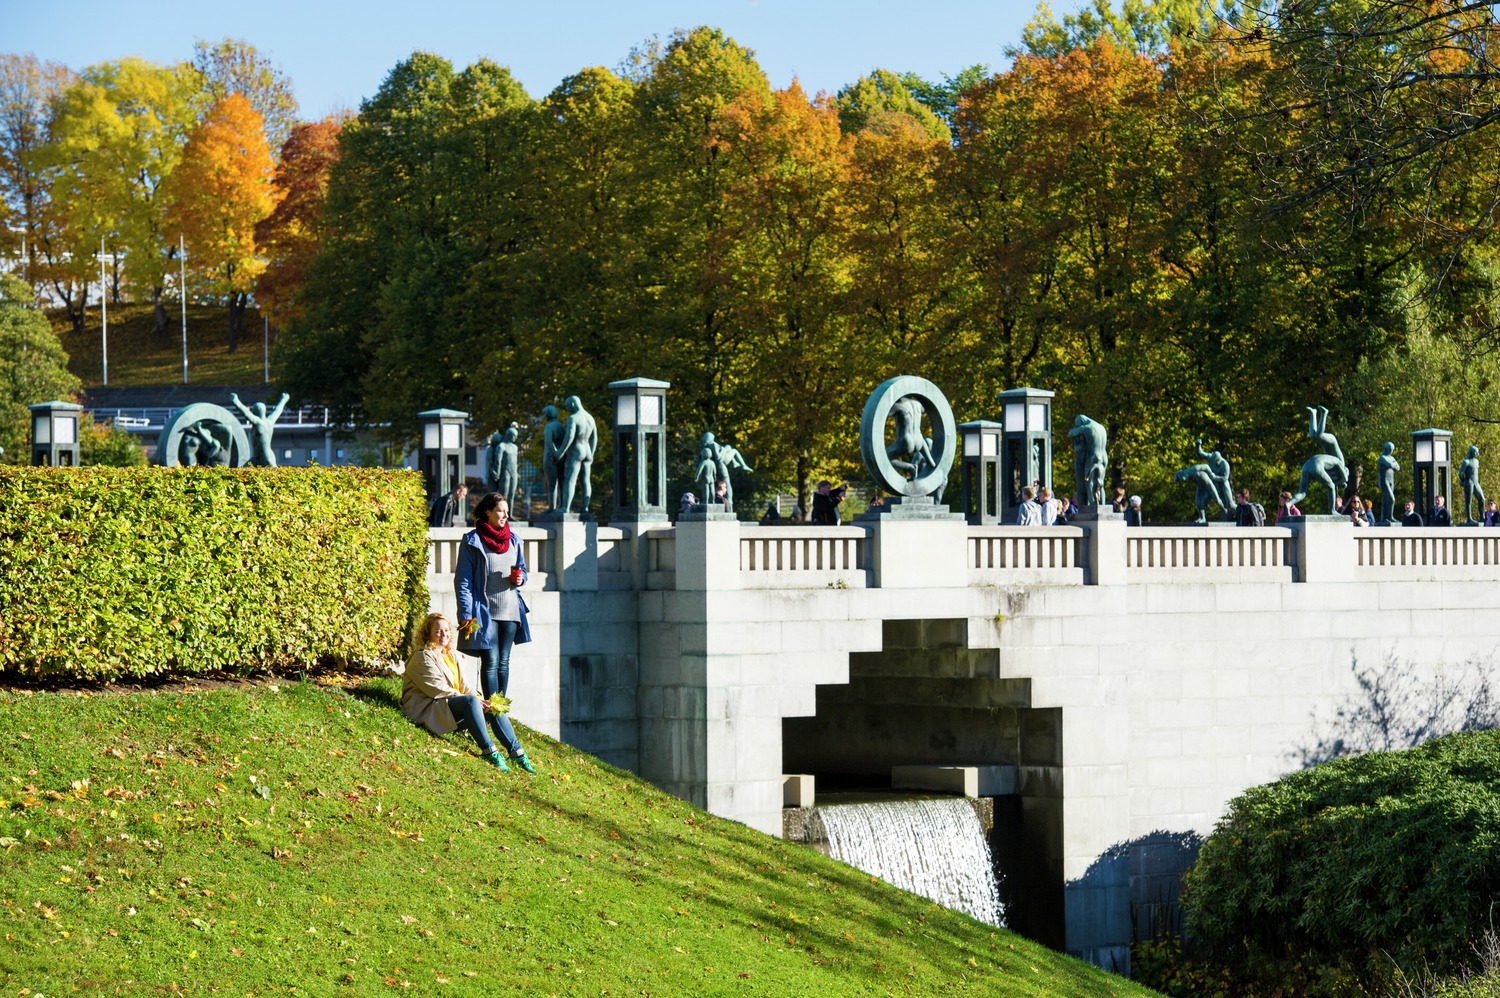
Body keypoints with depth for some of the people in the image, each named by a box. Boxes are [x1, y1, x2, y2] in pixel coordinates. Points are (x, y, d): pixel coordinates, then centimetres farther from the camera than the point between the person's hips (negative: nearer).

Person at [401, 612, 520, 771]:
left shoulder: (453, 656, 21)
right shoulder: (423, 657, -7)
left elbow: (465, 685, 12)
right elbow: (437, 689, -16)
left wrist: (480, 699, -10)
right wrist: (474, 699, -20)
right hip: (427, 708, -8)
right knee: (471, 700, -32)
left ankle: (517, 752, -11)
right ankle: (489, 752, -38)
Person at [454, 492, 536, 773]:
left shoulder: (513, 539, 11)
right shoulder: (472, 541, -5)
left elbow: (522, 569, 22)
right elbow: (463, 580, -6)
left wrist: (519, 578, -3)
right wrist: (467, 614, -12)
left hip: (510, 610, 5)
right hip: (485, 610, -5)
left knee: (503, 662, 9)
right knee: (490, 662, -7)